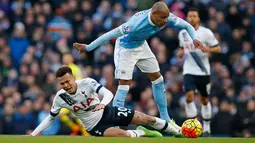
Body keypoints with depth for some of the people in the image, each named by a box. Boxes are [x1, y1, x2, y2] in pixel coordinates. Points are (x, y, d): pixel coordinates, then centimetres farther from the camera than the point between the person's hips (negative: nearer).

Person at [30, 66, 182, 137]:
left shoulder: (87, 83, -20)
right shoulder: (60, 98, -16)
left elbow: (108, 93, -29)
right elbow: (51, 118, -2)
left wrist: (103, 103, -52)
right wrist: (33, 134, -9)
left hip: (107, 112, 2)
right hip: (95, 126, -1)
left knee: (146, 119, 0)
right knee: (123, 134, -29)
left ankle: (178, 132, 20)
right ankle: (142, 133, 5)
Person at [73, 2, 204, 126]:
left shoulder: (166, 17, -24)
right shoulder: (137, 24, -42)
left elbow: (187, 26, -11)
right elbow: (111, 34, -37)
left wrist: (194, 39, -33)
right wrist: (88, 47, -34)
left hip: (141, 46, 7)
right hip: (126, 48, -7)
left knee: (157, 79, 11)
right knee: (124, 85, -15)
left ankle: (165, 120, 22)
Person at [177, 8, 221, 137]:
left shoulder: (206, 32, -5)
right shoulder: (182, 33, 7)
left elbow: (218, 49, -2)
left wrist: (208, 49, -22)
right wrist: (180, 53, 2)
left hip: (203, 71, -2)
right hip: (189, 71, 2)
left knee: (204, 99, 9)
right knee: (189, 96, -17)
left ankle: (206, 128, 24)